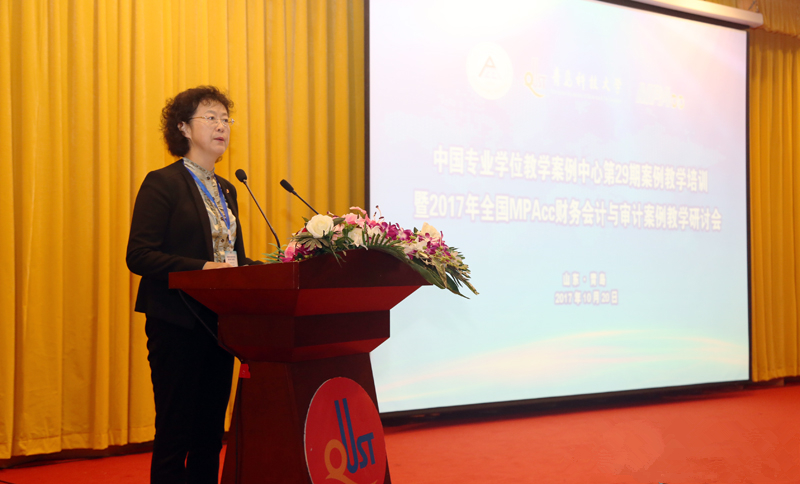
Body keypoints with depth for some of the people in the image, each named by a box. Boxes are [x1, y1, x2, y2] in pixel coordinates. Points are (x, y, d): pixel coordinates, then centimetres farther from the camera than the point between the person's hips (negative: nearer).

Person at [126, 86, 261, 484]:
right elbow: (138, 255, -14)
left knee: (211, 434, 10)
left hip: (220, 322, 7)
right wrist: (200, 269, -23)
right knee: (175, 432, -2)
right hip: (178, 322, -7)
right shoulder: (162, 183, -6)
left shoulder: (226, 190, 17)